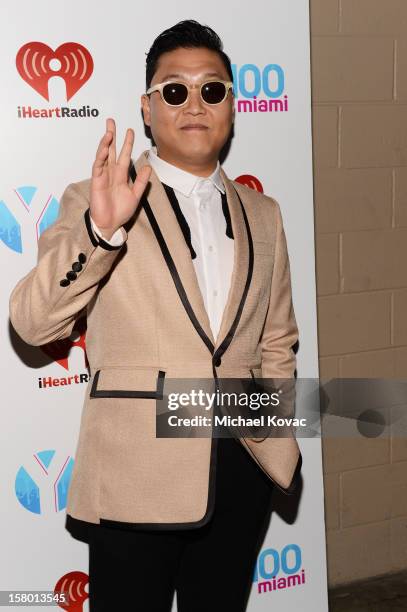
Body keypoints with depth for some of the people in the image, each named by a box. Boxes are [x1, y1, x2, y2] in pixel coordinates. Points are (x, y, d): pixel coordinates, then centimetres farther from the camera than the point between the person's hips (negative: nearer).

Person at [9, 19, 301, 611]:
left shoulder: (262, 215, 11)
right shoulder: (97, 202, -3)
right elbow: (31, 323, -15)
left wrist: (274, 426, 7)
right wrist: (100, 229, -28)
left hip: (242, 469, 4)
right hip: (136, 474, -4)